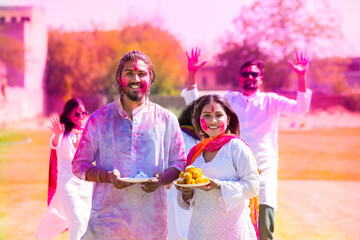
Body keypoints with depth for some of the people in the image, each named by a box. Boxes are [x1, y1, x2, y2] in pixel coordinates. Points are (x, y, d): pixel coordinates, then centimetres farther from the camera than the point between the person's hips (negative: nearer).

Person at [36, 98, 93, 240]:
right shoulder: (63, 134, -8)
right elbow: (54, 144, -29)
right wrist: (57, 134, -53)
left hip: (85, 184, 5)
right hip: (68, 182, -5)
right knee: (78, 222, -19)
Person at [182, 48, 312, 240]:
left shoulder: (270, 101, 9)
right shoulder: (229, 99, 14)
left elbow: (300, 109, -4)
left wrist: (301, 78, -17)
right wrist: (191, 74, 1)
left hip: (263, 172, -1)